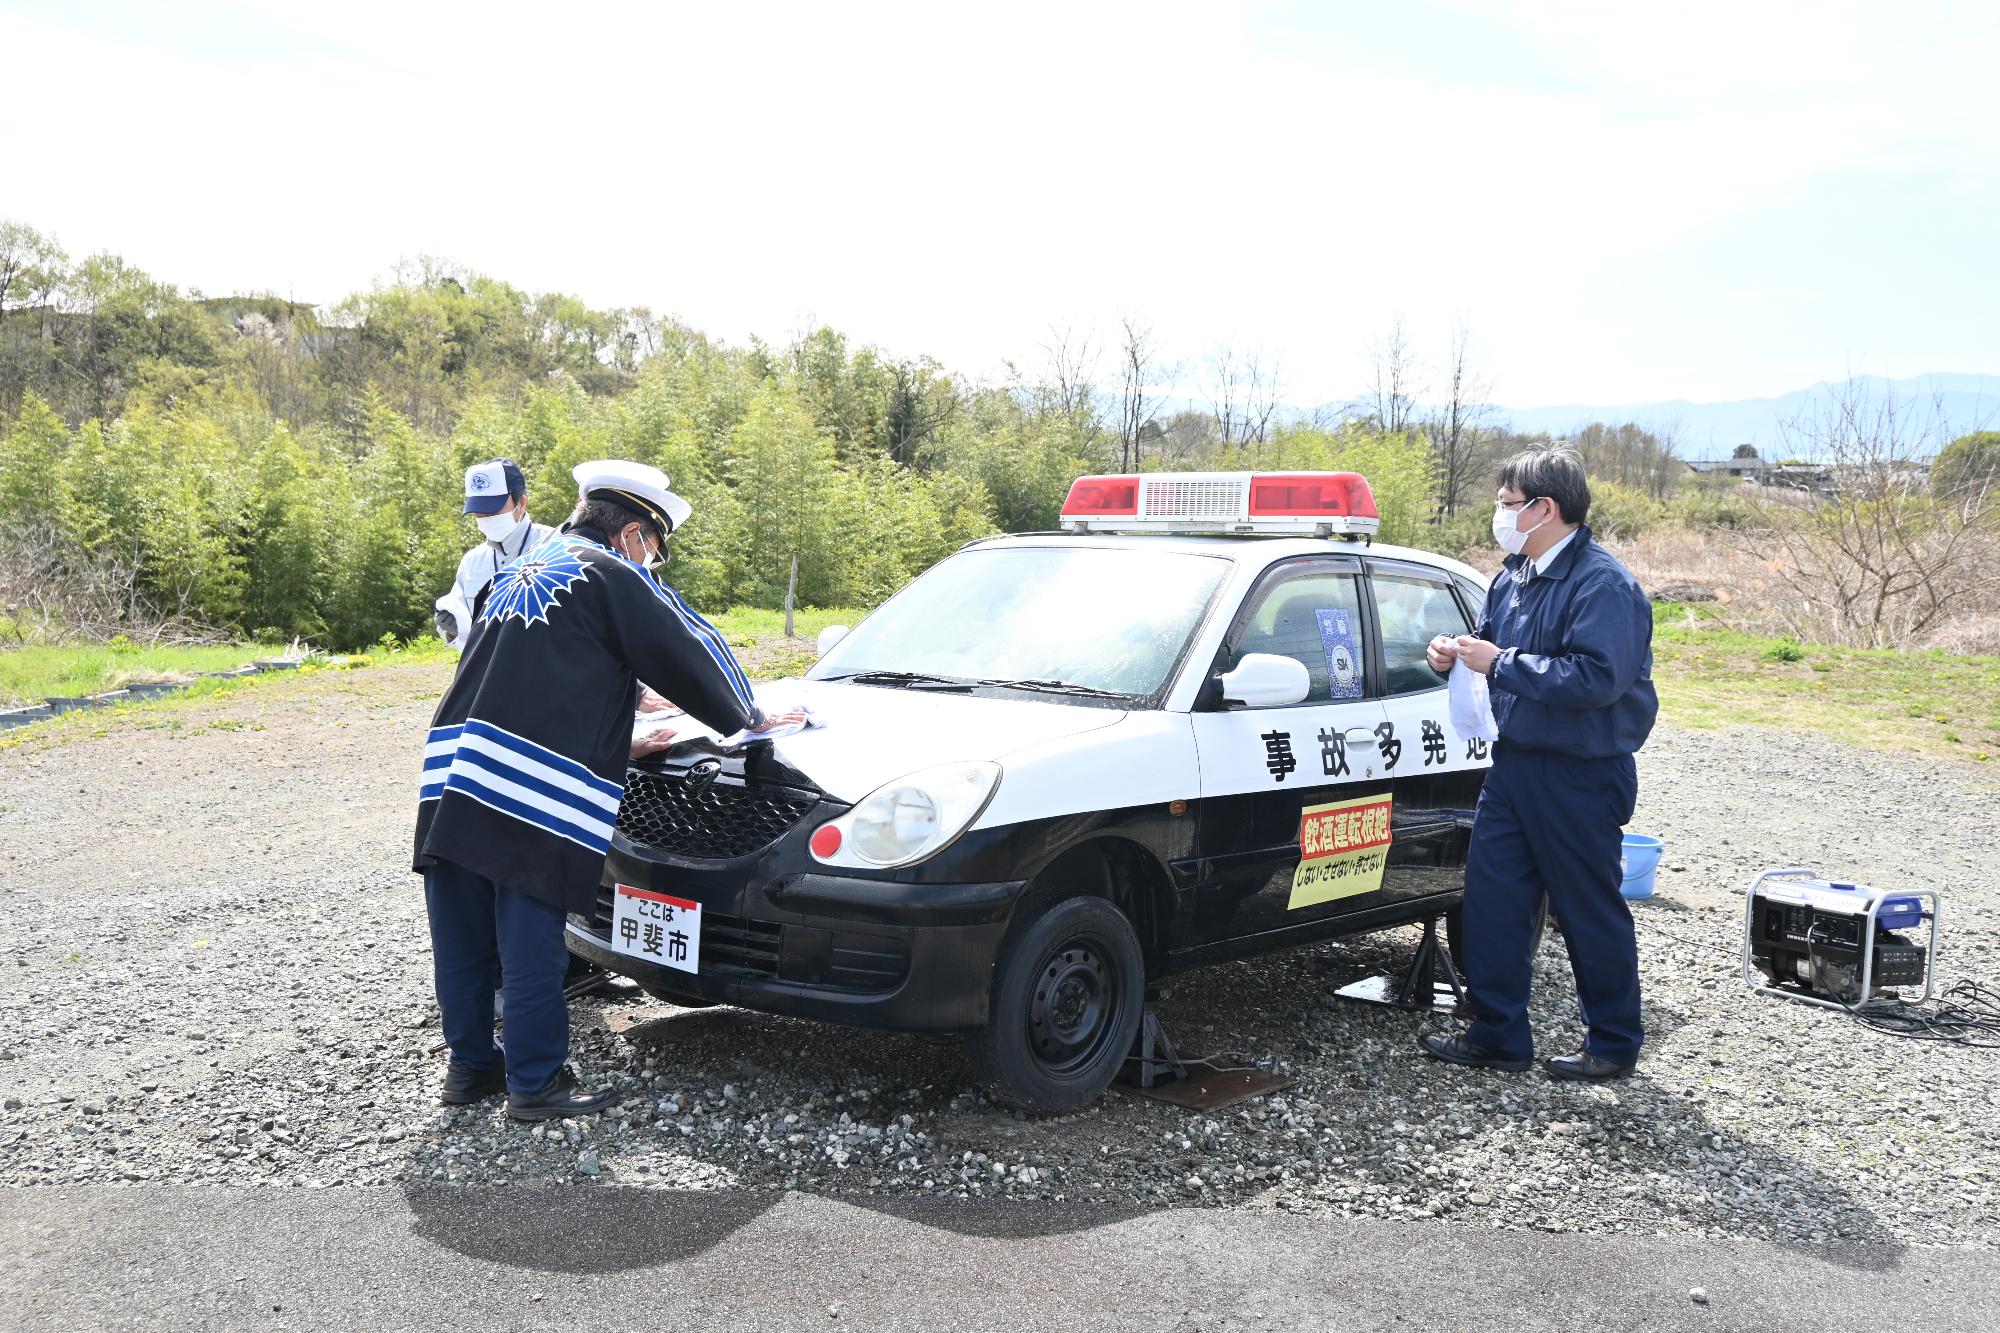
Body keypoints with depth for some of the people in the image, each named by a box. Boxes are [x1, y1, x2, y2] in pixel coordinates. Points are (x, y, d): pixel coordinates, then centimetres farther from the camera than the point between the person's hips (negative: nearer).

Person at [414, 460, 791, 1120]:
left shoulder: (519, 573, 26)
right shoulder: (611, 577, 0)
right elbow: (690, 652, 2)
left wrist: (614, 744, 39)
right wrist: (747, 718, 18)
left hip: (450, 782, 8)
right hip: (531, 796, -8)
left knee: (464, 940, 15)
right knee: (531, 949, 1)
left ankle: (470, 1064, 29)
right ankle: (536, 1083, 10)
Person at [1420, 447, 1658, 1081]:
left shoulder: (1603, 584, -19)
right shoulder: (1514, 575, 9)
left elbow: (1598, 677, -30)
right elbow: (1494, 637, 23)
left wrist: (1500, 664, -25)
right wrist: (1457, 649, -1)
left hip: (1582, 776, -8)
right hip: (1515, 762, 9)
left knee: (1591, 911, 5)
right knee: (1491, 894, 9)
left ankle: (1614, 1045, 22)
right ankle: (1498, 1034, 21)